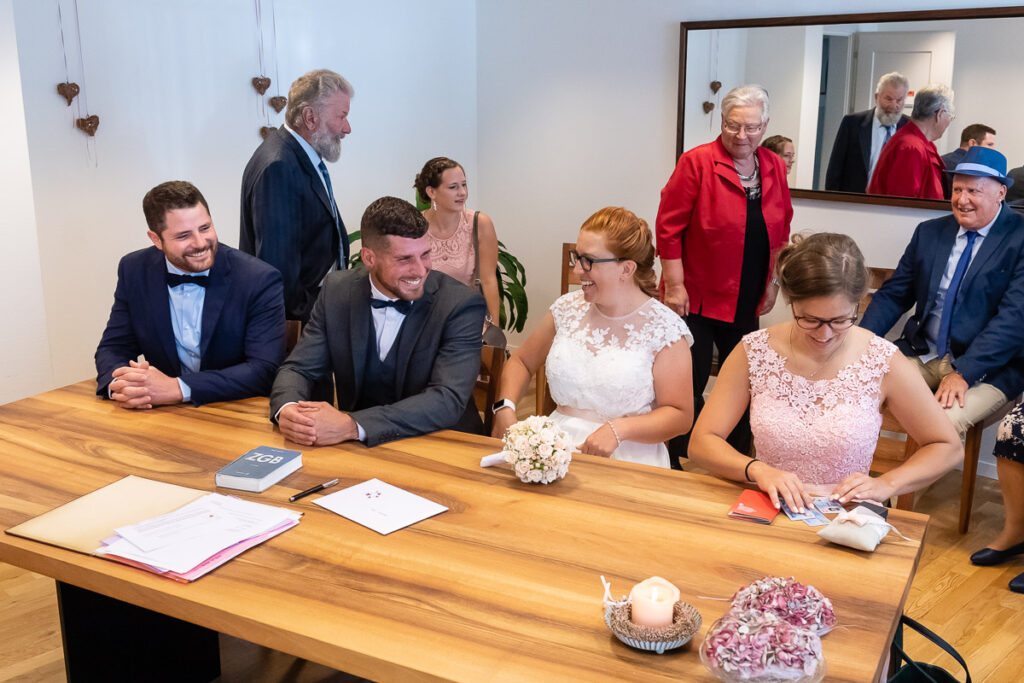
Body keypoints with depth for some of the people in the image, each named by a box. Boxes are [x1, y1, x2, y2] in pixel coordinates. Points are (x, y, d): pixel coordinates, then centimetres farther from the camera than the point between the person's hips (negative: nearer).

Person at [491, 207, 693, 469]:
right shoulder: (568, 308, 12)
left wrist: (619, 429, -17)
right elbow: (521, 361, 24)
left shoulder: (664, 328, -3)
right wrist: (504, 408, 5)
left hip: (627, 457, -4)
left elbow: (680, 415, -2)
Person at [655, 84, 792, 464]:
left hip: (747, 302, 5)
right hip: (696, 298, -5)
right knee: (690, 384, 1)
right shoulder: (697, 162, -10)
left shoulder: (775, 168, 6)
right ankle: (678, 466, 16)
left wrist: (773, 283, 10)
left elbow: (781, 229, 15)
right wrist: (675, 285, -14)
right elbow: (669, 226, -11)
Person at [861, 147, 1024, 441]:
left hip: (986, 365, -5)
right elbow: (893, 295, 11)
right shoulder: (930, 232, 10)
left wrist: (963, 372, -24)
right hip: (921, 354, 5)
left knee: (945, 420, -32)